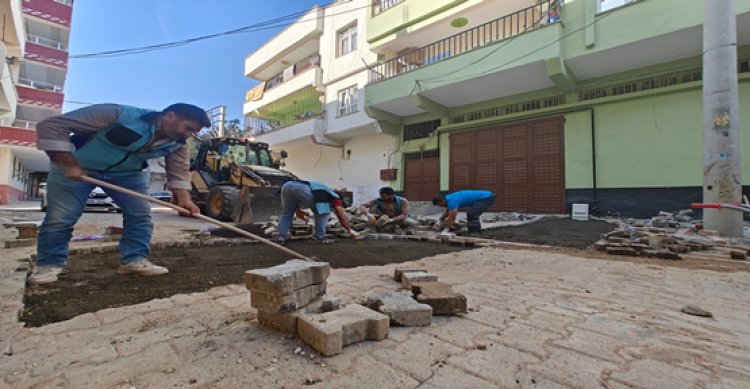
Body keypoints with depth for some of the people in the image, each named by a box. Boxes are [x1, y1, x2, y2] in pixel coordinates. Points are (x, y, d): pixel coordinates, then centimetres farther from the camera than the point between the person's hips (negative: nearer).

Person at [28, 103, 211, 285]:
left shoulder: (177, 144, -14)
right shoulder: (119, 114, -31)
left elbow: (178, 171, -8)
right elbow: (51, 125, -26)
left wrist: (184, 198, -25)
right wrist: (70, 164, -29)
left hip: (127, 173, 4)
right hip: (75, 167, -4)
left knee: (141, 215, -5)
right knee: (60, 218, -2)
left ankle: (134, 260, 3)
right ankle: (48, 264, 16)